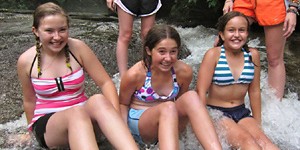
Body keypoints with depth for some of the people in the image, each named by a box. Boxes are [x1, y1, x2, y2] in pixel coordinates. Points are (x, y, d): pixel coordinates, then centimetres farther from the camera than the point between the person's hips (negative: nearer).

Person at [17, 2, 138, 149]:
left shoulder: (77, 48, -8)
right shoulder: (26, 61, -6)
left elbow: (105, 82, -7)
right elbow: (29, 100, 10)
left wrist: (116, 117, -21)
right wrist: (35, 130, 20)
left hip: (82, 113, 1)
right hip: (46, 123, -1)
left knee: (98, 100, -35)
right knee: (76, 113, -37)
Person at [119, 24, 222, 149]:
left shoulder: (184, 72, -10)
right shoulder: (135, 74, -18)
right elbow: (123, 104, -3)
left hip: (169, 122, 3)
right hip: (139, 123, -3)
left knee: (191, 96, -27)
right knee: (168, 107, -36)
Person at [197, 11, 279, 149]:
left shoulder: (253, 55, 2)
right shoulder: (213, 55, -10)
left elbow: (254, 92, 8)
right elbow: (201, 91, -12)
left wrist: (258, 123, 12)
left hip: (241, 112, 4)